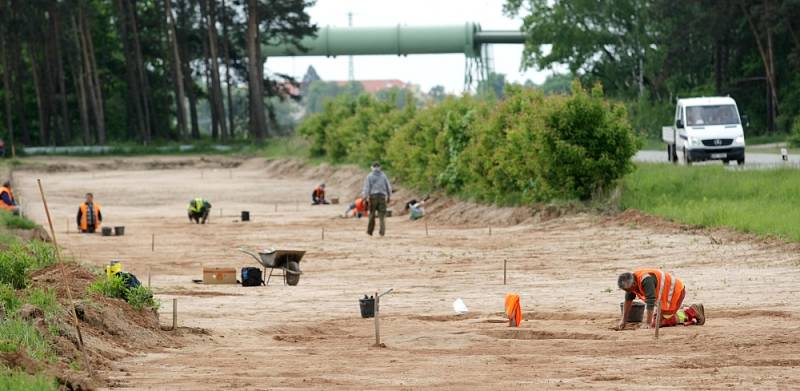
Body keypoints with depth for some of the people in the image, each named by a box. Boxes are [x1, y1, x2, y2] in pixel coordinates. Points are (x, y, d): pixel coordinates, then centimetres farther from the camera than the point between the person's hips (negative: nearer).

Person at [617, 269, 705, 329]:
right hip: (665, 295, 10)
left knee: (661, 321, -14)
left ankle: (691, 312, -3)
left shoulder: (646, 280, -33)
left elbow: (650, 302, -35)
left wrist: (648, 323, -34)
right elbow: (628, 300, 7)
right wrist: (623, 320, 7)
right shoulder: (631, 281, -4)